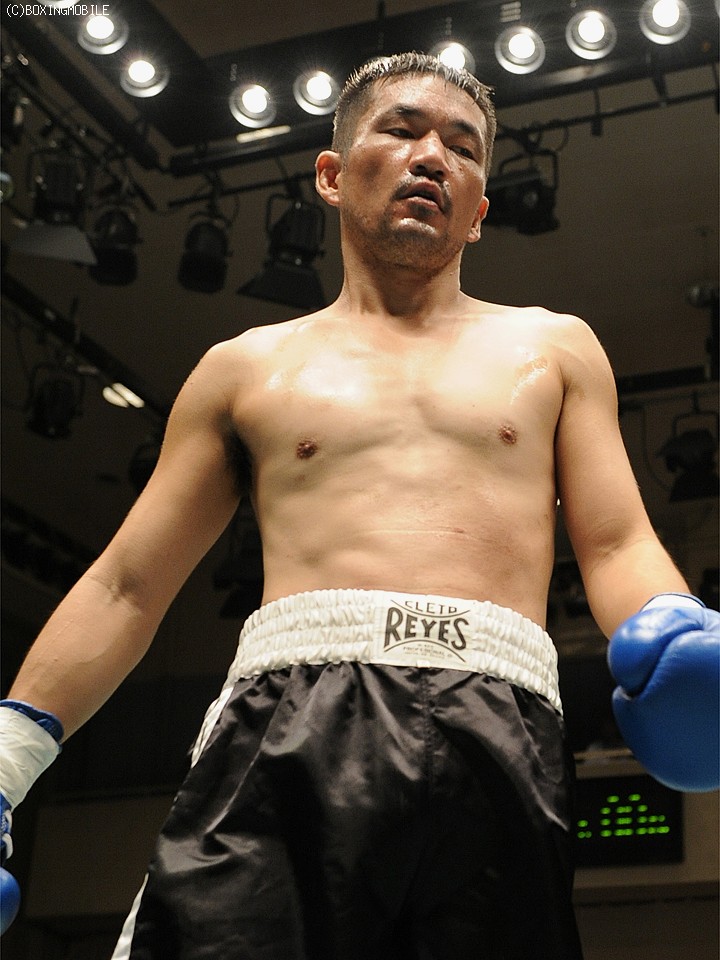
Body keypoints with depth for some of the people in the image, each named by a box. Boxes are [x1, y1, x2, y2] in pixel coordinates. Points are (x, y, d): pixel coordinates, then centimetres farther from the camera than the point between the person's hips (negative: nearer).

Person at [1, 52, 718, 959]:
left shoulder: (552, 348, 23)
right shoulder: (247, 368, 22)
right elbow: (125, 586, 18)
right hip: (283, 736, 0)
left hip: (497, 740, 1)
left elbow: (618, 548, 15)